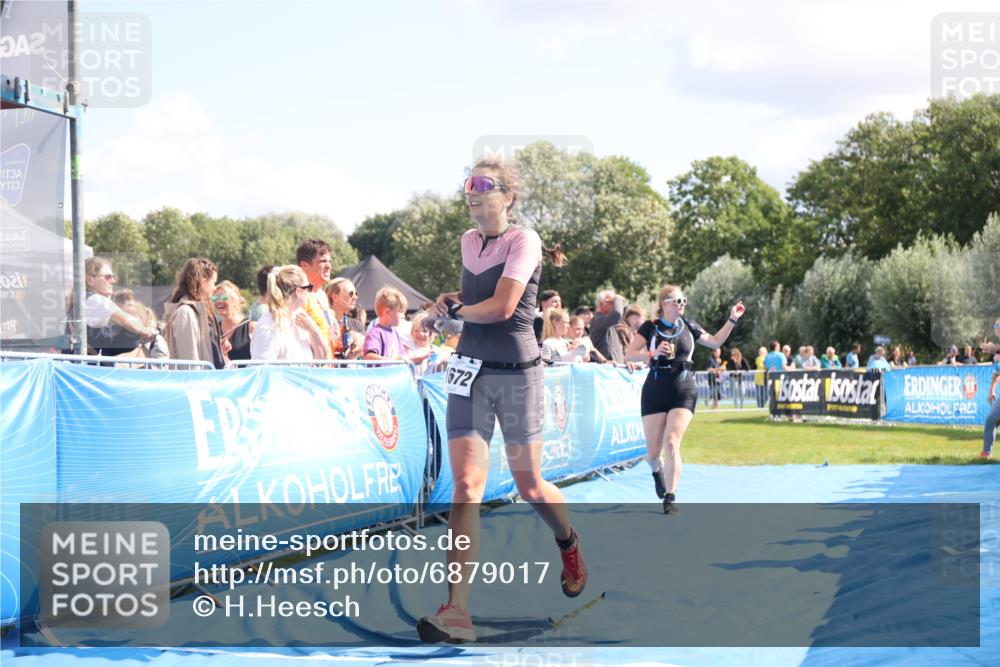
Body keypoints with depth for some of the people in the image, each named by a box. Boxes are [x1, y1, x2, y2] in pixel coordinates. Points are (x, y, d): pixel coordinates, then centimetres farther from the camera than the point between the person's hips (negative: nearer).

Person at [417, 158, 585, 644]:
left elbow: (502, 307, -20)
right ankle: (457, 612, -16)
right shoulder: (467, 241, 12)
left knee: (529, 487, 8)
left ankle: (569, 542, 44)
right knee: (466, 484, -11)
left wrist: (455, 310, -4)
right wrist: (453, 302, 7)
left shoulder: (523, 240, -9)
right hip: (469, 371, 4)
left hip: (517, 373, -4)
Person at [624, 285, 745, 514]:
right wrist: (652, 353, -20)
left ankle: (670, 499, -9)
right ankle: (658, 471, 39)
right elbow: (628, 355, -5)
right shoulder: (650, 327, 0)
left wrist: (732, 320, 14)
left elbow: (716, 342, 21)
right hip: (655, 392, -1)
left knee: (671, 443, -17)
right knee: (653, 453, 1)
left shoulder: (688, 327, 9)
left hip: (684, 391, 1)